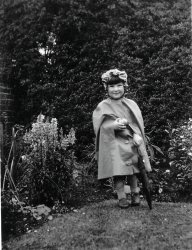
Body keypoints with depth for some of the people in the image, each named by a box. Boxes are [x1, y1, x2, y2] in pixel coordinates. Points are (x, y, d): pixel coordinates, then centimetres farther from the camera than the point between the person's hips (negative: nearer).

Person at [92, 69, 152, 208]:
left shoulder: (131, 104, 10)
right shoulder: (103, 106, 2)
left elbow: (138, 122, 4)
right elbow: (100, 126, -7)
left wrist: (137, 135, -15)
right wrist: (114, 125, -25)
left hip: (132, 143, 3)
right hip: (114, 145, -2)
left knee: (133, 171, 5)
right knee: (118, 172, -5)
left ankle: (135, 195, 22)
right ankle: (121, 198, 10)